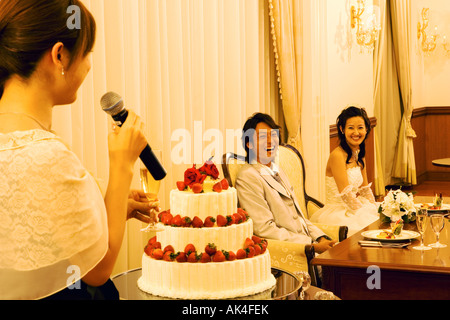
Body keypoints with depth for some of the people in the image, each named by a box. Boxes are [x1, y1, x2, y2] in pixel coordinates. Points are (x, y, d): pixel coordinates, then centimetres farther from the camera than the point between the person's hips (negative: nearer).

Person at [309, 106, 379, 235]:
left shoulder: (359, 155, 11)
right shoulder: (337, 155, -16)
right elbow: (345, 194, -19)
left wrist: (376, 210, 6)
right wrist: (369, 214, -15)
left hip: (353, 209, 8)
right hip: (336, 214, -8)